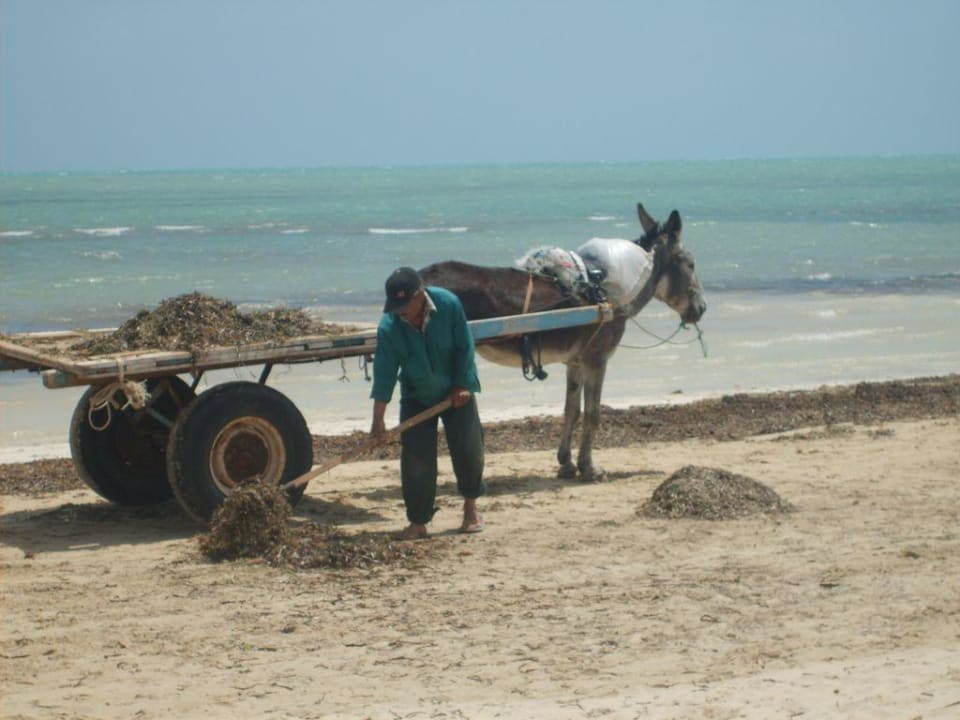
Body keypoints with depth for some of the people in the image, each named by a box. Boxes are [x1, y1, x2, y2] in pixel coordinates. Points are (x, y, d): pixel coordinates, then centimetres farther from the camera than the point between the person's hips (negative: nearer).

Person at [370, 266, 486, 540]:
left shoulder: (449, 304, -23)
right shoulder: (389, 327, -22)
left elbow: (464, 347, -11)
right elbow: (384, 374, -21)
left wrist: (462, 385, -11)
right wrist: (378, 420, -22)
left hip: (455, 391, 0)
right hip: (416, 397, 0)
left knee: (467, 449, 0)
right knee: (415, 459, -6)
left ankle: (470, 508, 22)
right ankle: (418, 522, 2)